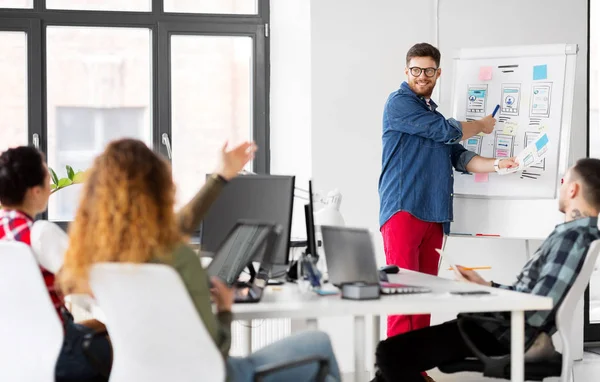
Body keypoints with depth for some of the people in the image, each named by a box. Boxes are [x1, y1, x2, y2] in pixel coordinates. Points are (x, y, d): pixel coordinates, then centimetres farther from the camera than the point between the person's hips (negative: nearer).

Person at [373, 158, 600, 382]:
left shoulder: (571, 238, -19)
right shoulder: (576, 233, 13)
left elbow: (534, 313, -24)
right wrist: (486, 286, 17)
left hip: (503, 334, -11)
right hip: (503, 325, 11)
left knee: (391, 352, -19)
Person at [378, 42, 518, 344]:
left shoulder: (434, 115, 24)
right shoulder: (399, 103, -1)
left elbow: (459, 157, 16)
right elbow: (447, 131, -7)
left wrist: (496, 165, -2)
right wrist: (481, 125, 11)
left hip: (434, 213, 7)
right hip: (403, 209, -7)